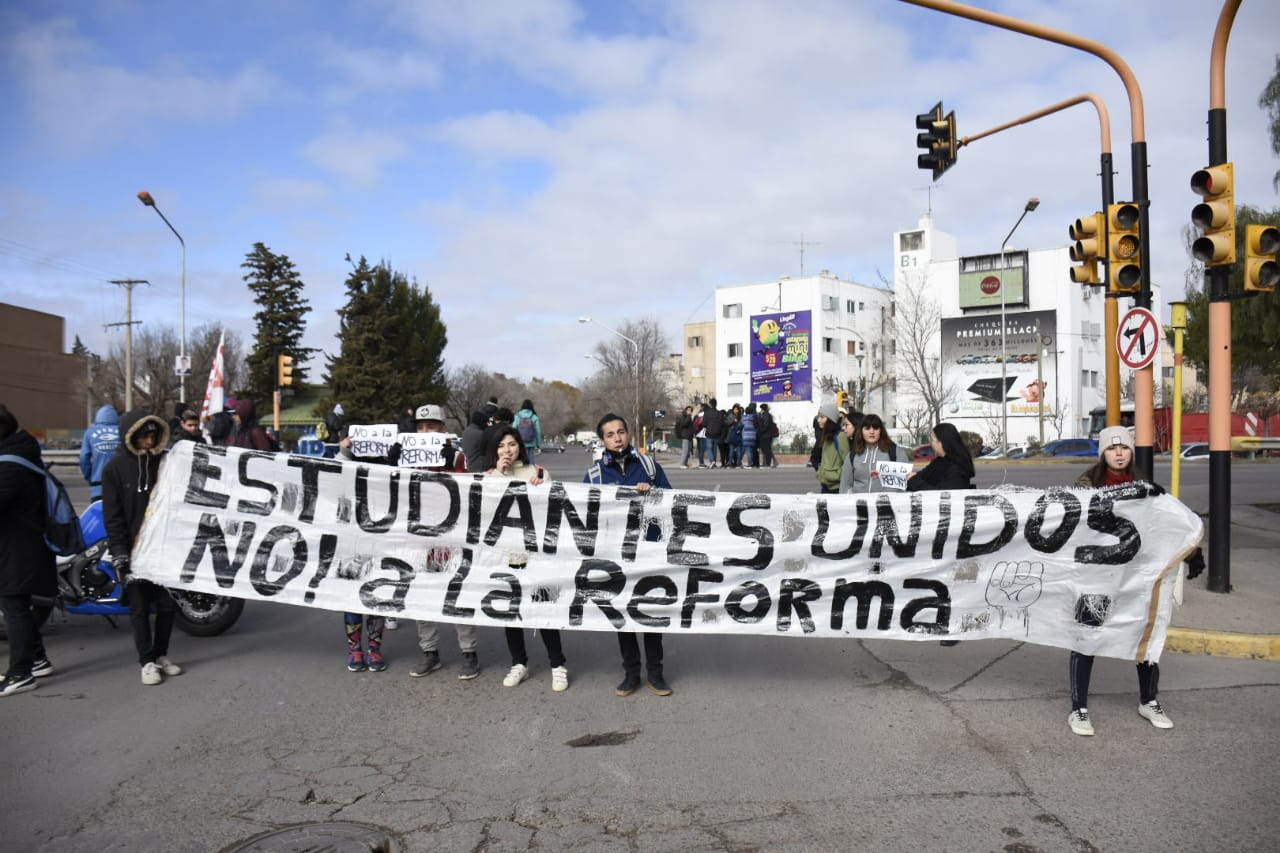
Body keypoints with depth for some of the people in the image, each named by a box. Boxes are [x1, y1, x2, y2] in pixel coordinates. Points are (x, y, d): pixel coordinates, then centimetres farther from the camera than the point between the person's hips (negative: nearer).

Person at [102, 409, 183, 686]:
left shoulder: (165, 462, 4)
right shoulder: (116, 468, -3)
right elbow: (112, 516, -5)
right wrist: (119, 554, -12)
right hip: (135, 549, -3)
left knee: (167, 604, 8)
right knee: (140, 607, 3)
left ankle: (161, 655, 22)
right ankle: (147, 661, 11)